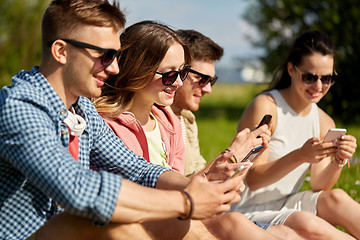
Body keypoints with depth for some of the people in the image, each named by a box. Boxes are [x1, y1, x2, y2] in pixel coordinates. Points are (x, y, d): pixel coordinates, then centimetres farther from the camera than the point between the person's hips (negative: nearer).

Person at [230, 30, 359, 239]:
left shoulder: (325, 123, 7)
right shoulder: (265, 107, -14)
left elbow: (319, 187, 1)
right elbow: (252, 179, -17)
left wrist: (338, 161, -19)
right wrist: (299, 156, -32)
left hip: (286, 206, 6)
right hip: (250, 211, -6)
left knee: (336, 198, -22)